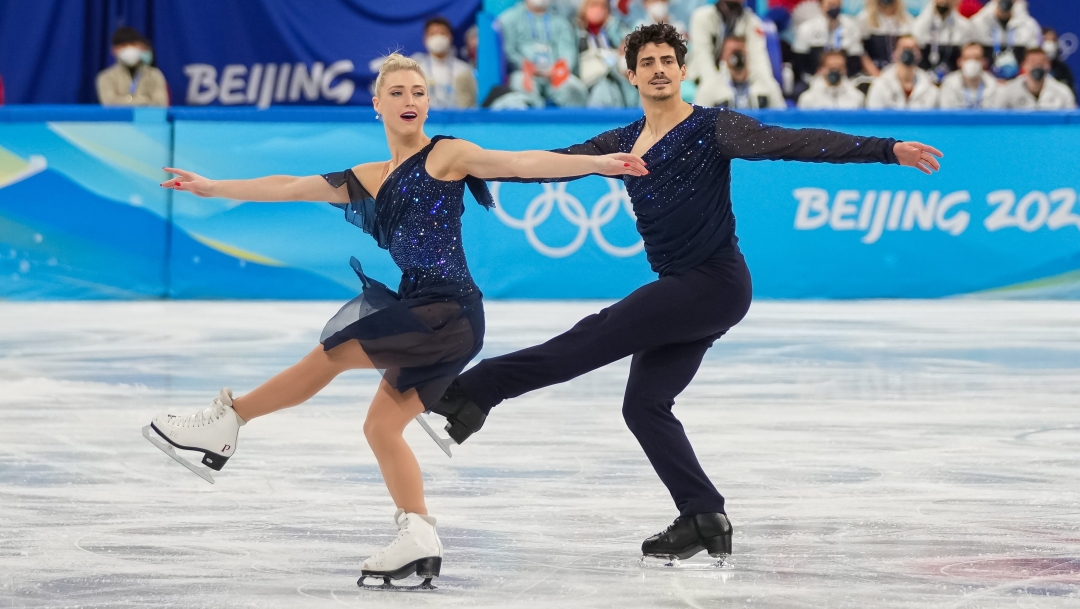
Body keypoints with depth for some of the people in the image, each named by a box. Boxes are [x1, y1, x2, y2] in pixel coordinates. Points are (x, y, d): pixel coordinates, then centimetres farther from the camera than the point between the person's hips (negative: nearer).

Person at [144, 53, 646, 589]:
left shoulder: (446, 155, -1)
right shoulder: (368, 180, 19)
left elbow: (521, 164, -11)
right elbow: (289, 188, 25)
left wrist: (597, 162, -22)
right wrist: (212, 188, 28)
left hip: (449, 310, -8)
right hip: (422, 316, 8)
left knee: (332, 354, -4)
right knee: (382, 427, 5)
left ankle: (227, 419, 9)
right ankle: (418, 542, 0)